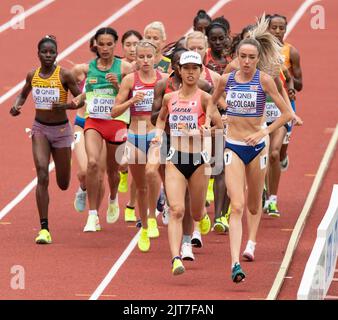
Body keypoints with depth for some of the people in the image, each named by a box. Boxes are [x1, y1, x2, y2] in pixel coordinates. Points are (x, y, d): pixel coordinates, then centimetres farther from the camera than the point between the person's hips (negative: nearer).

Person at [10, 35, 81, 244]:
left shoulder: (64, 75, -11)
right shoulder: (33, 75, -1)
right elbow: (23, 95, 18)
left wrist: (65, 105, -25)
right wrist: (17, 106, -3)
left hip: (61, 130, -2)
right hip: (40, 129, 2)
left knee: (63, 184, 9)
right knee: (42, 174, -17)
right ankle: (44, 229, -17)